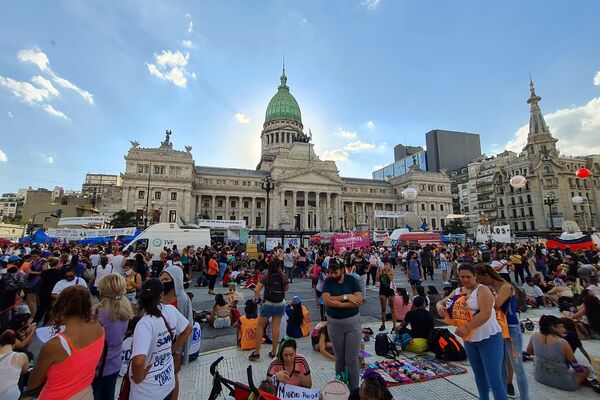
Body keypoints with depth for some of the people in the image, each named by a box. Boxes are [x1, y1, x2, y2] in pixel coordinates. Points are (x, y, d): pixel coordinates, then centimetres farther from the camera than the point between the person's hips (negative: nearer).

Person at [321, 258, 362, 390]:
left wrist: (338, 303, -20)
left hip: (352, 322, -1)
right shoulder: (328, 281, -4)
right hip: (334, 323, 1)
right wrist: (345, 297, -20)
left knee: (352, 359, 3)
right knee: (339, 358, 14)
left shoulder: (352, 280, -6)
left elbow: (359, 300, -16)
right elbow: (326, 300, -16)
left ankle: (354, 388, 20)